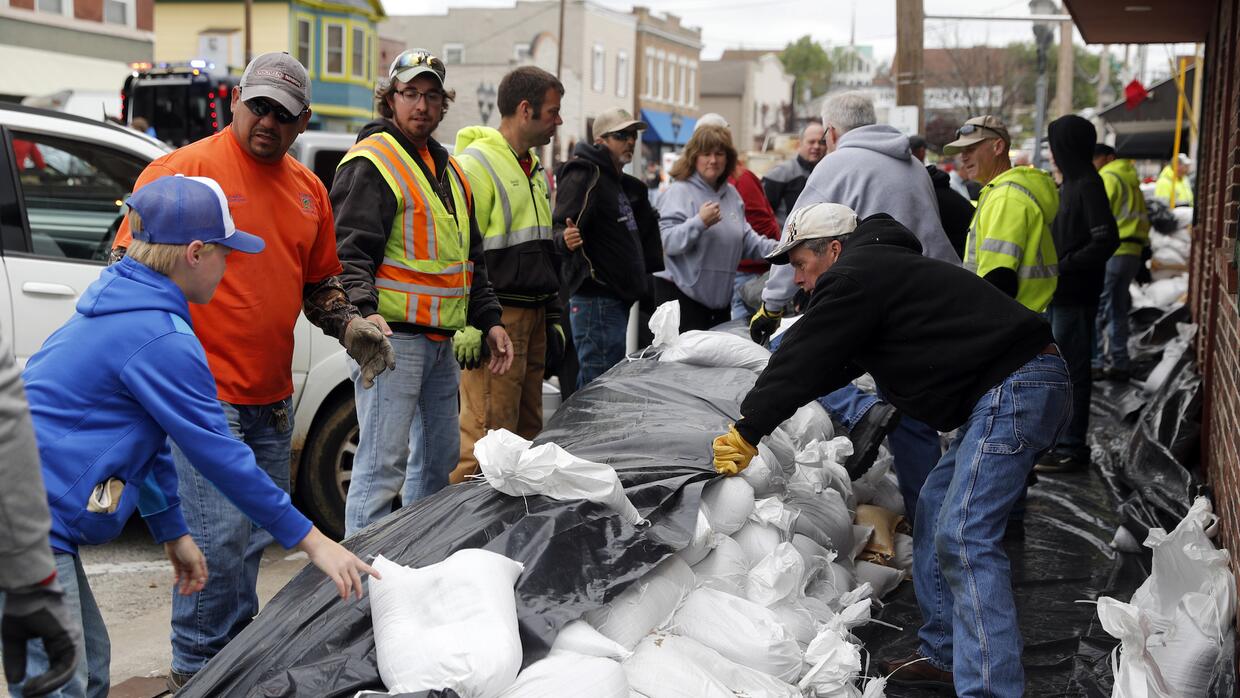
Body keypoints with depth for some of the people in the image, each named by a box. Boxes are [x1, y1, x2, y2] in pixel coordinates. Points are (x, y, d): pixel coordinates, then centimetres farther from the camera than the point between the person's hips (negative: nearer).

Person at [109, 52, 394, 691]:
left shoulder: (309, 190, 12)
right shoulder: (184, 169, -7)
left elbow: (319, 281, 23)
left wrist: (349, 326, 6)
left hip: (272, 398, 7)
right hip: (202, 395, -7)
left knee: (256, 535, 15)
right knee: (221, 535, -8)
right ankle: (197, 672, 9)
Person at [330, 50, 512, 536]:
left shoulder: (447, 169, 19)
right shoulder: (371, 163, -7)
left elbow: (472, 258, 25)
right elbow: (349, 252, -17)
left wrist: (489, 320, 18)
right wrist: (365, 311, -32)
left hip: (441, 341, 9)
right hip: (392, 337, -9)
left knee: (440, 456, 16)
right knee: (383, 464, -9)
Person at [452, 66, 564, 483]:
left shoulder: (533, 170, 20)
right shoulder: (476, 164, -9)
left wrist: (553, 318, 22)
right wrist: (470, 323, -20)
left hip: (533, 316, 9)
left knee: (526, 429, 13)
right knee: (487, 433, -9)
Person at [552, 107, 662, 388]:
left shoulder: (621, 183, 20)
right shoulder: (584, 175, -10)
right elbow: (559, 227, -22)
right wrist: (565, 238, -41)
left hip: (618, 298, 10)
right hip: (596, 299, -10)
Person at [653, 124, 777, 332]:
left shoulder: (731, 193, 13)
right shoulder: (679, 192, -8)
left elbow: (745, 239, 17)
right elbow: (669, 242, -17)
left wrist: (775, 248, 2)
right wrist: (699, 222, -29)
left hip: (720, 298, 7)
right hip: (681, 293, -7)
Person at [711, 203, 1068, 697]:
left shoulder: (853, 278, -9)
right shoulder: (882, 268, 24)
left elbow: (804, 361, -7)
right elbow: (834, 365, 30)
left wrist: (747, 431, 2)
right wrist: (759, 414, 31)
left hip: (1016, 387, -11)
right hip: (1014, 389, 11)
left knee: (963, 540, -16)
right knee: (934, 513, 16)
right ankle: (945, 656, 22)